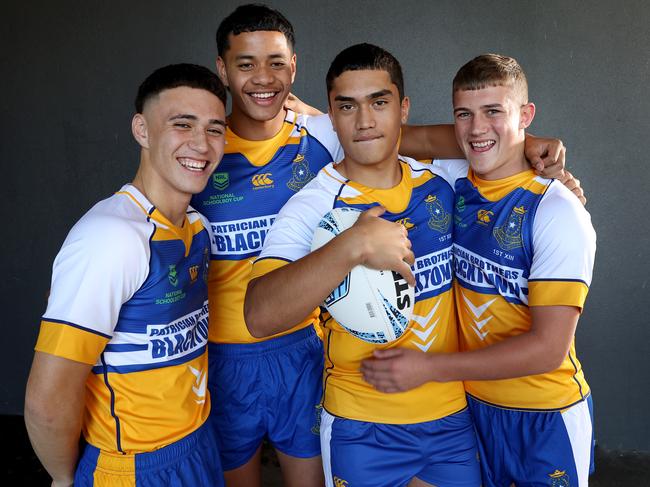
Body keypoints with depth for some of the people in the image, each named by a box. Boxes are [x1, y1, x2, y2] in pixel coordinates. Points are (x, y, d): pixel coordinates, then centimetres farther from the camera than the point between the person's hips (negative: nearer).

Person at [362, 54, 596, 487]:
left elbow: (549, 348, -21)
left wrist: (430, 368, -22)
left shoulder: (558, 212, -19)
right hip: (471, 403, 4)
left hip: (546, 417, -4)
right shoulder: (450, 187, -5)